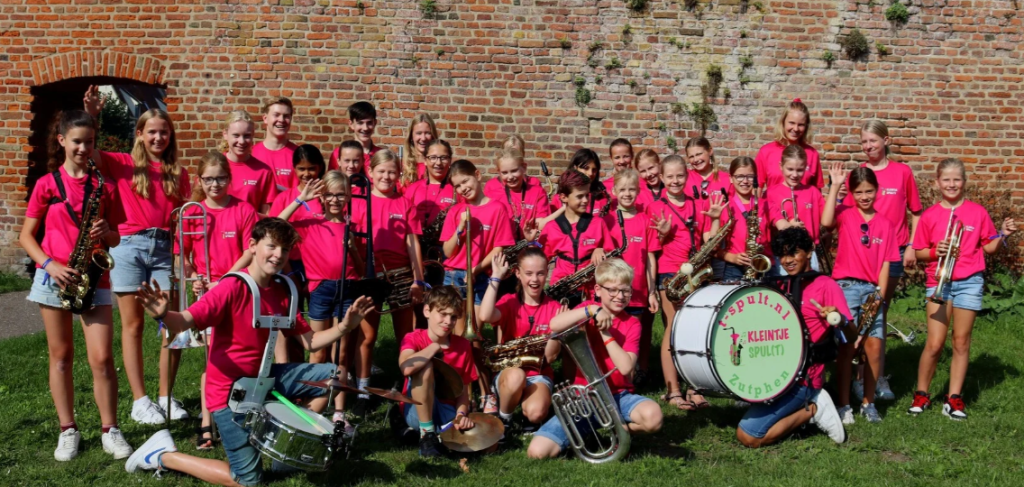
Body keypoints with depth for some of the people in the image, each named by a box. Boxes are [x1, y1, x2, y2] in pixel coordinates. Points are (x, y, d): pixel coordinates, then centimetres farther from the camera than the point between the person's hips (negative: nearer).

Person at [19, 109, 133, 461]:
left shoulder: (104, 186, 5)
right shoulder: (47, 184, 2)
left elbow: (115, 239, 10)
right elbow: (26, 236, 4)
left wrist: (105, 233, -13)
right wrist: (49, 264, -12)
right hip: (54, 277, 0)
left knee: (102, 358, -5)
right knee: (61, 355, 7)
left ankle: (109, 430, 6)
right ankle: (68, 429, 17)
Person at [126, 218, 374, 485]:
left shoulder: (281, 294, 2)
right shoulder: (232, 288, -20)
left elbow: (310, 341, 5)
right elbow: (183, 323, -29)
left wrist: (344, 327, -11)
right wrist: (164, 315, -52)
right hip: (230, 388, -7)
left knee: (333, 375, 3)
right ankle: (164, 455, 10)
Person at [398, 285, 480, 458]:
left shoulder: (463, 345, 2)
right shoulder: (414, 338, -8)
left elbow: (463, 389, 2)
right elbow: (406, 368, -32)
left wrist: (461, 415, -18)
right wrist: (435, 347, -19)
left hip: (449, 412, 3)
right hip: (417, 412, -3)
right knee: (425, 365, -30)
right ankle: (427, 433, -21)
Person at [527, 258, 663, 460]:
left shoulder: (632, 323, 2)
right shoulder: (588, 310, 2)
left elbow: (626, 367, -14)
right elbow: (554, 325, -21)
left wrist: (606, 333, -13)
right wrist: (592, 310, -27)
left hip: (619, 396, 0)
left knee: (652, 416, -36)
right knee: (537, 451, -20)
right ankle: (584, 433, 9)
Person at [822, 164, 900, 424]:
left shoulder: (886, 224, 9)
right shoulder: (845, 214, 2)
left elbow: (885, 263, 7)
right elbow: (826, 222, -22)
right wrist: (835, 185, -16)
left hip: (872, 288, 3)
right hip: (846, 286, -3)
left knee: (874, 345, -2)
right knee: (847, 345, -5)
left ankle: (868, 403, 13)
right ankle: (844, 405, 4)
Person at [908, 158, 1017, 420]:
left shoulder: (978, 212, 3)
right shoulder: (929, 216, 1)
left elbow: (988, 247, 9)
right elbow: (919, 252, 6)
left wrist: (1003, 235, -9)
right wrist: (934, 252, -14)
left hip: (969, 282, 1)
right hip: (939, 282, -1)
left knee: (961, 342, 6)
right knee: (934, 343, -3)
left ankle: (954, 398, 14)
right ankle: (921, 394, 13)